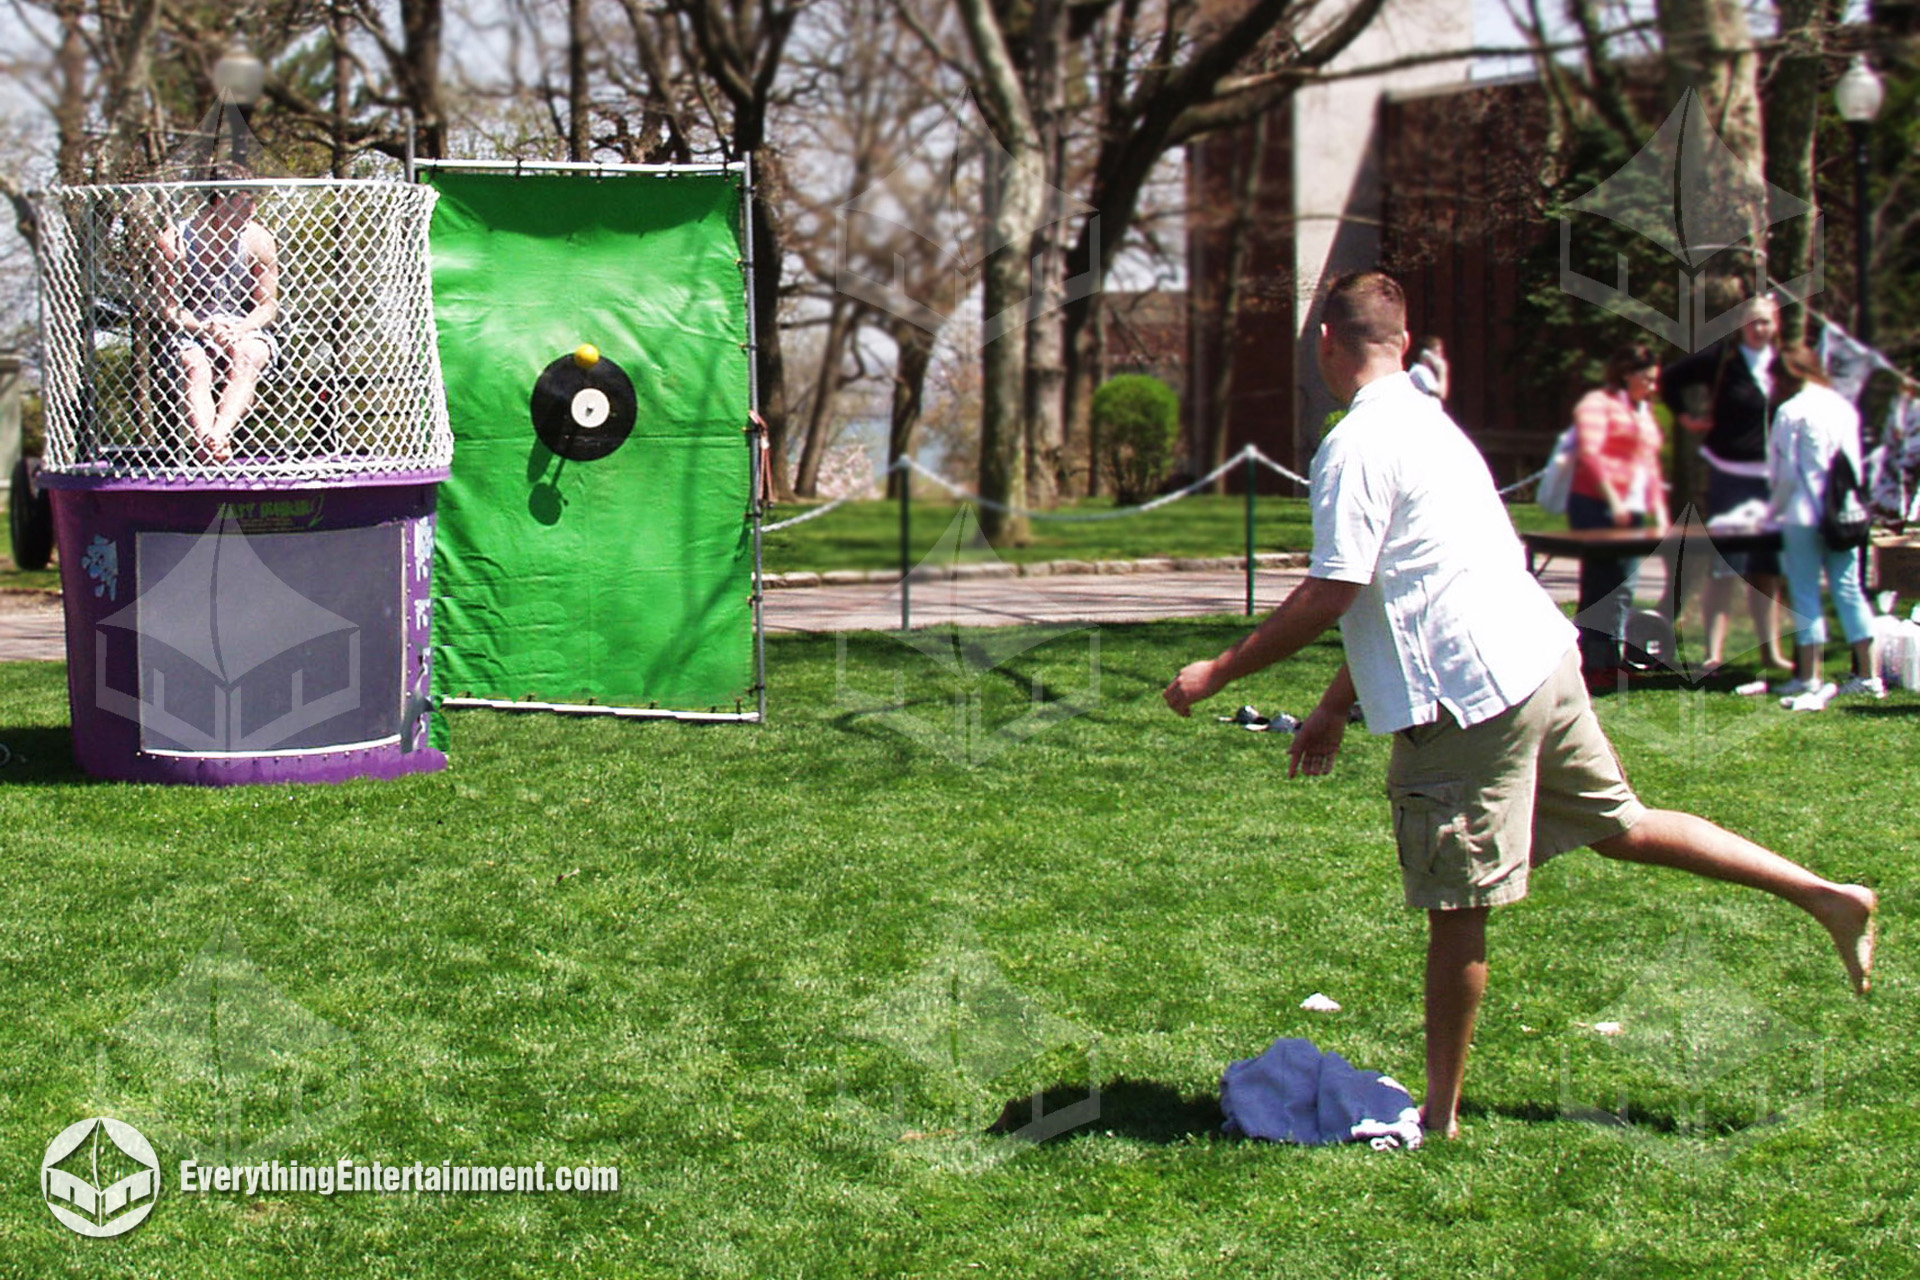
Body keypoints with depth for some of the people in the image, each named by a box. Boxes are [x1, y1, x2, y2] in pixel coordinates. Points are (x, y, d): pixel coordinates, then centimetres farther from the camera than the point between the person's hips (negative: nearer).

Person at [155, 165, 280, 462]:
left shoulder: (258, 239, 1)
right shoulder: (175, 240, -3)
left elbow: (268, 304, 1)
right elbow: (170, 308, -3)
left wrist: (239, 331, -18)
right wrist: (204, 327, -21)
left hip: (248, 331, 1)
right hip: (193, 334, -1)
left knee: (246, 358, -35)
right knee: (196, 367, -34)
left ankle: (219, 433, -57)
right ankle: (205, 439, -59)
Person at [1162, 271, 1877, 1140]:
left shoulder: (1356, 445, -13)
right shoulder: (1426, 423, 18)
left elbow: (1331, 596, -17)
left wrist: (1220, 672, -8)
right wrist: (1335, 705, 27)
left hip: (1468, 696, -9)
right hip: (1539, 659, 9)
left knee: (1456, 912, 0)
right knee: (1619, 826, 21)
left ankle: (1441, 1116, 9)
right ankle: (1828, 898, 24)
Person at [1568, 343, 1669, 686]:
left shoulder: (1643, 414, 24)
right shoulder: (1598, 403, -4)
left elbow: (1651, 465, 27)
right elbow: (1589, 454, -16)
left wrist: (1658, 508, 14)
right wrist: (1613, 501, -23)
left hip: (1630, 513, 8)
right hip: (1596, 506, -8)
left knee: (1623, 588, 5)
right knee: (1603, 584, -10)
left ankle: (1610, 662, 8)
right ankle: (1595, 666, -9)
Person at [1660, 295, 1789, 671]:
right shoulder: (1721, 358, -4)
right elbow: (1670, 378, 4)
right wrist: (1685, 415, -1)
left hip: (1772, 476, 4)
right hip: (1730, 474, -4)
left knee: (1767, 569, 11)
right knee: (1723, 566, -5)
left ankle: (1770, 648, 18)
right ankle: (1715, 651, -3)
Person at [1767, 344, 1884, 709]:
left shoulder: (1791, 411, -10)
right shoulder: (1844, 407, 7)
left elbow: (1786, 473, -10)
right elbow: (1855, 464, 10)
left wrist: (1775, 510, 4)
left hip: (1803, 515, -6)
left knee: (1806, 595, -1)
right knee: (1849, 589, 9)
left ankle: (1809, 678, 0)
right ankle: (1868, 675, 9)